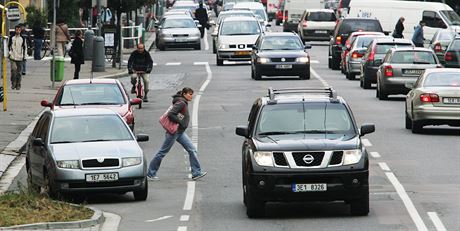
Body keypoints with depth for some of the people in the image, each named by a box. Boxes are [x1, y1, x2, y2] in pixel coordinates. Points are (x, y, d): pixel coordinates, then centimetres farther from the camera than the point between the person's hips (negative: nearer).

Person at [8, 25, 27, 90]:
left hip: (20, 57, 1)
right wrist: (9, 53, 2)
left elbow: (24, 47, 11)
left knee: (19, 72, 3)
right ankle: (13, 83, -3)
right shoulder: (11, 37, 4)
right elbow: (8, 46, 11)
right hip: (13, 57, -1)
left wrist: (24, 56, 6)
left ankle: (18, 85, 11)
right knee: (13, 69, -14)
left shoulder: (23, 38, 6)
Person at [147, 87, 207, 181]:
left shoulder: (184, 103, 13)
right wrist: (180, 122, -18)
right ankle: (150, 174, 9)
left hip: (180, 132, 10)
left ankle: (196, 173, 2)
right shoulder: (180, 103, -16)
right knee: (163, 152, 0)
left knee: (192, 150, 2)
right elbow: (170, 114, -25)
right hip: (174, 131, -10)